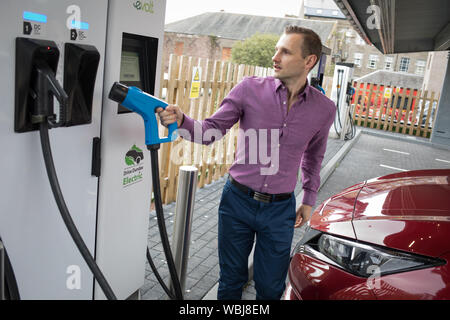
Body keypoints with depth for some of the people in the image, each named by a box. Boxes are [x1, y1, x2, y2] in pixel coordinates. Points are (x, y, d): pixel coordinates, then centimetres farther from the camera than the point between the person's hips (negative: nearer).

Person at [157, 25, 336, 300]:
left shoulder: (324, 109, -2)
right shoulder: (250, 88, -8)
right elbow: (213, 130, -6)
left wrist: (309, 201, 15)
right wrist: (182, 121, -25)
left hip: (280, 209, 1)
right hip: (238, 201, 0)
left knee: (271, 288, 14)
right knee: (231, 281, 16)